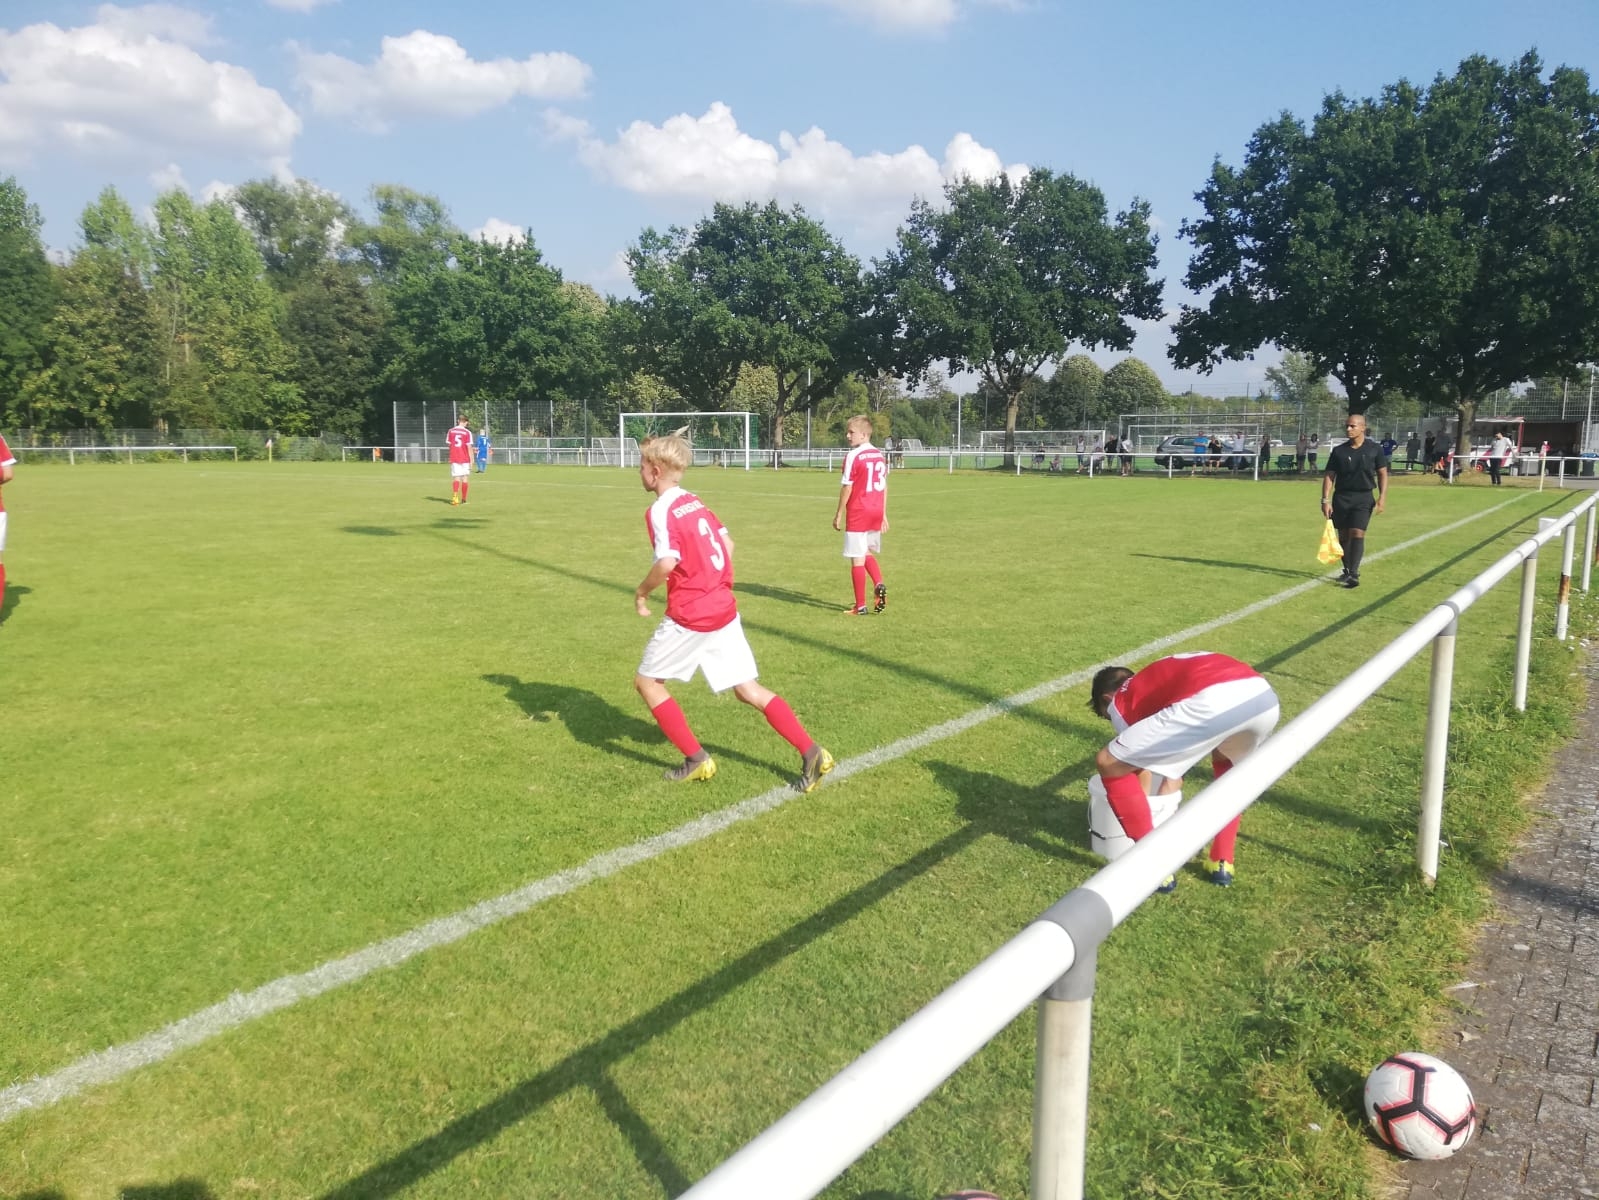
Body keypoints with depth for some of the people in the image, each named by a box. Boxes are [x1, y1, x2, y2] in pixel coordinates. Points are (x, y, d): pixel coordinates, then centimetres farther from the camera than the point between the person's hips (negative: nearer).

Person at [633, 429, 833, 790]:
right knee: (747, 689, 12)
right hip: (724, 609, 8)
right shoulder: (695, 503, 12)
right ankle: (811, 752, 4)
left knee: (647, 681, 11)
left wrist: (641, 592, -8)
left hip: (689, 616, -8)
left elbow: (666, 563, -25)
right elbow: (727, 542, 16)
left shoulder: (660, 510, -12)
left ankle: (696, 760, 11)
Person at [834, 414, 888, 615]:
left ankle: (860, 606, 4)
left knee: (857, 559, 0)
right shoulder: (880, 455, 9)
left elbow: (847, 488, -11)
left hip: (858, 513, -7)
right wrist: (883, 514, 17)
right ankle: (879, 585, -1)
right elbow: (884, 487, 12)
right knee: (868, 554, 23)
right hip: (876, 513, 7)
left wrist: (839, 514, -3)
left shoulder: (853, 456, -12)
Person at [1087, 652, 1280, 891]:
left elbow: (1139, 763, 31)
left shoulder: (1119, 701, 25)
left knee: (1109, 765, 10)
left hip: (1212, 702, -7)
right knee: (1227, 761, 42)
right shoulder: (1163, 677, 43)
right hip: (1265, 697, 7)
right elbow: (1177, 749, 49)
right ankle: (1223, 862, 34)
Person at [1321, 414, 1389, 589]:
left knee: (1357, 534, -12)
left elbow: (1382, 474, 5)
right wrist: (1325, 500, -5)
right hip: (1341, 497, 2)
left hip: (1363, 497, -2)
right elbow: (1329, 476, 3)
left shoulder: (1374, 449, 0)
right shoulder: (1338, 451, 2)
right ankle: (1347, 570, 21)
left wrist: (1382, 497, -5)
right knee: (1343, 535, 7)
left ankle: (1354, 574, -12)